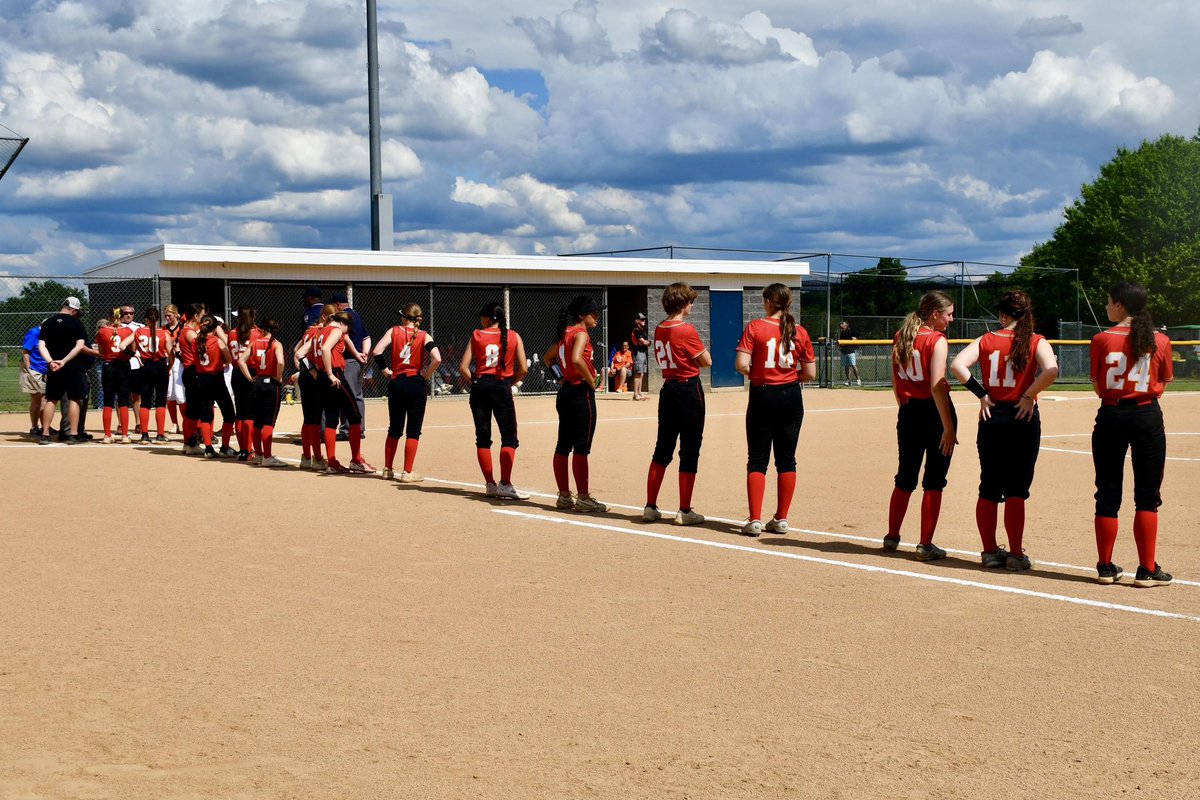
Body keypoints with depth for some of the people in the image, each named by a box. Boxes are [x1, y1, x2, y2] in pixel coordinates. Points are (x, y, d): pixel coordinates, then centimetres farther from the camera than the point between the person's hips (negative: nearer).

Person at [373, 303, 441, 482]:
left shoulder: (394, 331, 2)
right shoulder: (424, 336, -2)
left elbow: (377, 351, -11)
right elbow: (437, 359, -18)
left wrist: (385, 370, 2)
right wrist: (425, 375, -4)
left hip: (396, 384, 2)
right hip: (416, 384, -2)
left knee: (394, 428, 16)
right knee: (413, 431, 4)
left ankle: (387, 470, 21)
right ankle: (407, 473, 2)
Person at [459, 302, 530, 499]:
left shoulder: (477, 335, 3)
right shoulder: (514, 336, 3)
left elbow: (463, 367, -3)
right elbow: (523, 369, -3)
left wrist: (474, 382, 11)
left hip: (480, 387, 2)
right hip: (502, 388, -2)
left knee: (483, 437, 9)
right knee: (509, 438, 1)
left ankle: (490, 484, 10)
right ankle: (505, 485, -9)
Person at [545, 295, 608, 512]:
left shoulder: (565, 333, 14)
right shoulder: (581, 333, -13)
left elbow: (548, 357, 27)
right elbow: (577, 359, -30)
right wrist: (592, 381, -17)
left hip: (565, 392, 10)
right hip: (581, 393, -9)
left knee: (563, 446, 11)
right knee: (581, 448, -6)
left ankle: (564, 495, 17)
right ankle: (583, 498, -4)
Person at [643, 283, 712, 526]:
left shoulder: (659, 330, 7)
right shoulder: (686, 330, -15)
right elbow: (706, 361, -10)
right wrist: (701, 349, 10)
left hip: (668, 389, 7)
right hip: (689, 390, -7)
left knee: (662, 448, 13)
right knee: (689, 451, 0)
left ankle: (650, 506, 14)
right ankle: (684, 511, 2)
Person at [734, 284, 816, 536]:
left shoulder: (755, 327, -8)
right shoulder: (799, 332, 0)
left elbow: (741, 365, -17)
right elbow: (810, 374, -1)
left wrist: (755, 373, 4)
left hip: (762, 397, -2)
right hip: (791, 397, 2)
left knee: (757, 460, 4)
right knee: (786, 459, 10)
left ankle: (755, 520, -1)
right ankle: (781, 520, 12)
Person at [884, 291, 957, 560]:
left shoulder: (899, 337, 7)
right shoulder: (937, 340, -13)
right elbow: (936, 386, -20)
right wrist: (948, 427, -20)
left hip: (908, 411, 6)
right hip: (935, 411, -6)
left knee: (905, 477, 19)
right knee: (934, 481, 2)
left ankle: (892, 537, 27)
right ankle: (926, 545, 3)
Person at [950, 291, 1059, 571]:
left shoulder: (987, 340, 2)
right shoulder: (1037, 342, -3)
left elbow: (957, 365, -11)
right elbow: (1051, 370, -22)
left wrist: (981, 395, -5)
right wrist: (1029, 395, -10)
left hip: (991, 419, 2)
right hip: (1023, 419, -2)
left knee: (989, 489, 11)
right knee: (1016, 490, 3)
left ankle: (990, 551, 16)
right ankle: (1016, 554, 4)